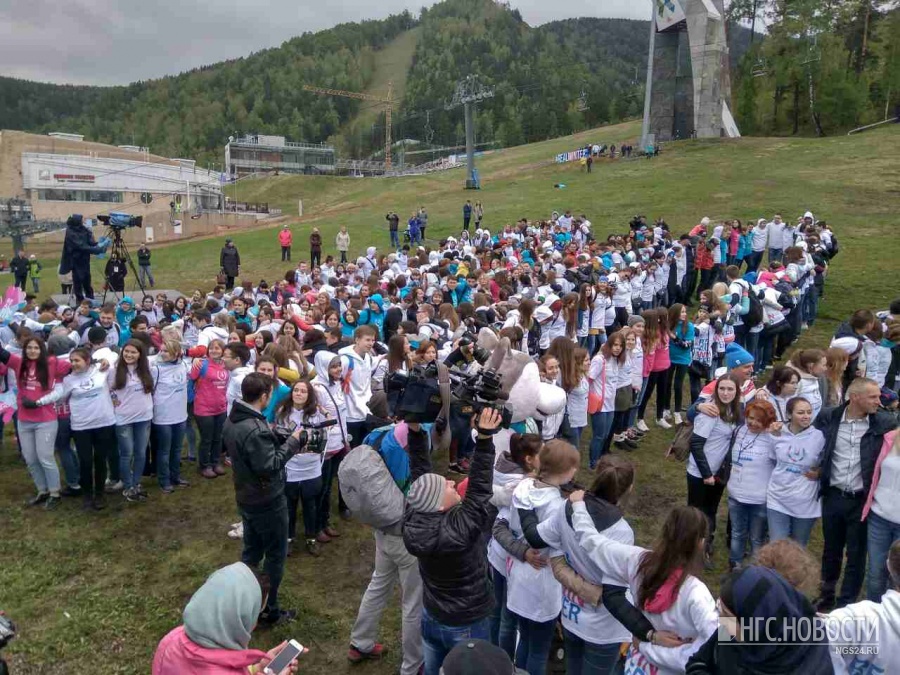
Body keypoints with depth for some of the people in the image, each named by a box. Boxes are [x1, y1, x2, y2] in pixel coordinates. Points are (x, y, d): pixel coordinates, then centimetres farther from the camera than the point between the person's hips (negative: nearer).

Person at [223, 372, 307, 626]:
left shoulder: (232, 421, 0)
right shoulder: (256, 429, -31)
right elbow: (269, 467, -30)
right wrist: (291, 442, -20)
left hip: (246, 498, 9)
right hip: (267, 502, -9)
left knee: (251, 551, 21)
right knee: (275, 555, 8)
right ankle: (269, 611, 20)